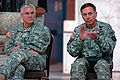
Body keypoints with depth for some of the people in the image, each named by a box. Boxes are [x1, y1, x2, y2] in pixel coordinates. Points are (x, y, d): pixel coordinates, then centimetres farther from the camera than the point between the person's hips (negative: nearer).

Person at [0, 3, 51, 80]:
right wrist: (28, 50, -7)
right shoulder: (15, 30, 22)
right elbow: (8, 48, 9)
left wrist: (21, 46, -3)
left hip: (37, 61, -2)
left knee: (19, 53, -37)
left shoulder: (43, 30, 14)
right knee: (18, 68, -39)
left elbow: (41, 48, 1)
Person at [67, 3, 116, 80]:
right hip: (84, 59, 1)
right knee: (78, 64, -32)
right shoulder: (78, 30, 11)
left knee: (102, 65, -35)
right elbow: (72, 53, 3)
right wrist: (80, 39, -15)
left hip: (102, 58, -1)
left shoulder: (106, 28, 5)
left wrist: (97, 38, -23)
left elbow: (109, 49, -6)